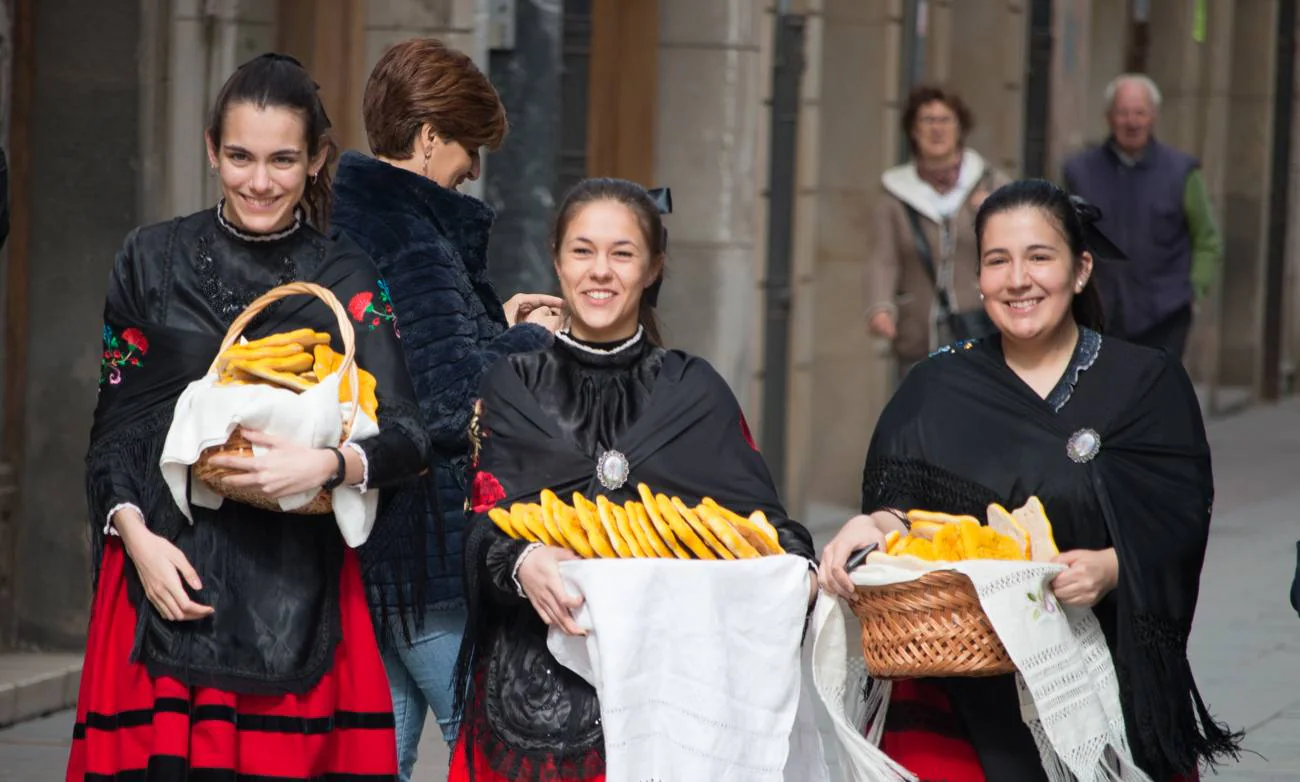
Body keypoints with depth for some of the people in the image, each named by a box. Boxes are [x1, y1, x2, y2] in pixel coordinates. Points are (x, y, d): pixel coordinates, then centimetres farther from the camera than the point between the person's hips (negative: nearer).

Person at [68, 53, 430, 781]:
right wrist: (135, 532, -6)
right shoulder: (153, 259, 10)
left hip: (299, 585, 0)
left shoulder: (347, 278, 7)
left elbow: (409, 436, -3)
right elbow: (114, 427, 11)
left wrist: (329, 464, -22)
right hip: (166, 570, 1)